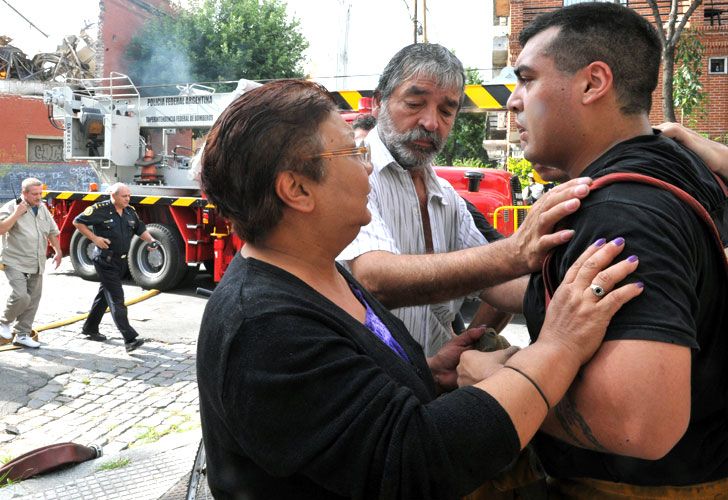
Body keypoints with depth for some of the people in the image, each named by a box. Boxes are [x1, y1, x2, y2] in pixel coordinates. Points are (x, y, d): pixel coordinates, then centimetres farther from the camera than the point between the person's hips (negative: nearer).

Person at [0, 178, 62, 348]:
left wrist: (58, 251, 17)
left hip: (37, 264, 7)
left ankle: (22, 334, 17)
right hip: (15, 263, -6)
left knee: (33, 299, 6)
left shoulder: (42, 208, 12)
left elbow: (52, 231, 23)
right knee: (21, 296, -18)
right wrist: (17, 213, -24)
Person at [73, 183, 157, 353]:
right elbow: (78, 222, -8)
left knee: (104, 295, 19)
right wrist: (94, 238, -15)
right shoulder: (101, 209, -13)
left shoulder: (130, 211, 7)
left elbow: (140, 229, 17)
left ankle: (90, 328, 36)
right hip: (105, 261, -8)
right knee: (116, 298, -11)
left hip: (121, 261, 8)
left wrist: (151, 240, -1)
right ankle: (130, 339, -16)